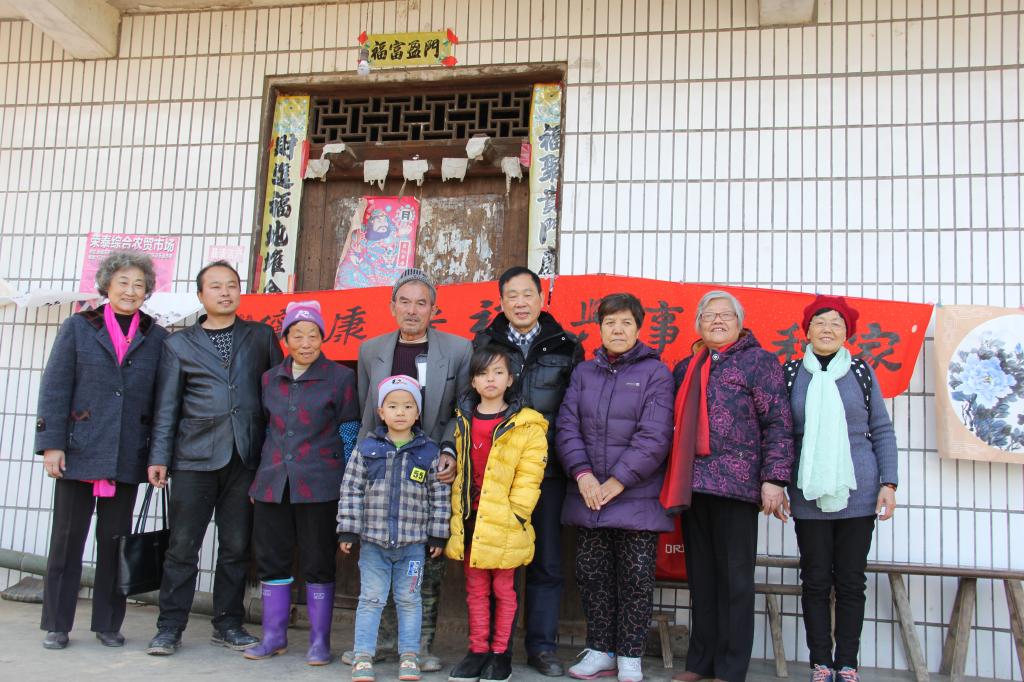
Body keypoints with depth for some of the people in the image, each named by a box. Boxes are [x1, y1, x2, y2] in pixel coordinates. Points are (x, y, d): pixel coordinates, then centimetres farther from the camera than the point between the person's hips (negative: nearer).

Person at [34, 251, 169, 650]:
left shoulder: (156, 339, 7)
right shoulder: (78, 328, 4)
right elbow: (55, 389, 0)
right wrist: (51, 444, -7)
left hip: (128, 458, 1)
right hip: (79, 452, -1)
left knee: (115, 540, 8)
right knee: (67, 538, 6)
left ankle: (108, 624, 19)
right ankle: (56, 625, 19)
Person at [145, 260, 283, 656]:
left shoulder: (261, 336, 11)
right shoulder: (179, 344, 10)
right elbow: (167, 406, 7)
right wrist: (159, 457, 0)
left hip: (245, 457, 1)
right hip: (195, 457, -1)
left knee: (236, 547, 7)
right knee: (183, 546, 2)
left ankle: (228, 625, 19)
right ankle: (170, 627, 14)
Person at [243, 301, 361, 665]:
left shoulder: (340, 378, -2)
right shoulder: (270, 379, 10)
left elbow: (350, 435, -1)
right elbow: (266, 430, 17)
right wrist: (257, 481, 15)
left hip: (318, 486, -4)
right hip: (272, 484, 4)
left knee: (318, 564, 3)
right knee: (271, 559, 9)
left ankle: (319, 641, 15)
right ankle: (273, 635, 24)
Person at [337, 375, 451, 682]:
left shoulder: (428, 452, -2)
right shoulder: (366, 448, -1)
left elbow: (440, 495, 2)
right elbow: (351, 490, -1)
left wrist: (437, 534, 0)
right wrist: (347, 530, -4)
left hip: (413, 542, 0)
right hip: (372, 540, 0)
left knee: (409, 599, 11)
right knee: (371, 598, 7)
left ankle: (409, 655, 22)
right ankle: (363, 656, 16)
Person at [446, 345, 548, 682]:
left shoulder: (526, 425, -7)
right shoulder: (463, 420, 8)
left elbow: (529, 476, -9)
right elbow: (458, 470, 12)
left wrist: (514, 515, -14)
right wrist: (457, 513, 7)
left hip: (504, 522, -4)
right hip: (469, 519, 4)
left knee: (504, 589, 7)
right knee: (476, 588, 13)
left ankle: (501, 653, 21)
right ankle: (478, 650, 25)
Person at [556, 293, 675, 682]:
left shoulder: (655, 373, -2)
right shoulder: (584, 372, 10)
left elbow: (654, 436, -10)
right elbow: (567, 426, 3)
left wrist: (618, 481, -14)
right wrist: (583, 474, -11)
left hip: (636, 497, -3)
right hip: (588, 496, 4)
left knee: (636, 578, 4)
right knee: (591, 575, 10)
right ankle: (600, 651, 26)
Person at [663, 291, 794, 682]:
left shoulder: (759, 361, 1)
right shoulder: (686, 368, 17)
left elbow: (778, 424, -5)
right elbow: (674, 422, 19)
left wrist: (774, 478, -14)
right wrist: (675, 480, 12)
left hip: (736, 483, -5)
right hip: (692, 484, 5)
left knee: (734, 577, 2)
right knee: (701, 576, 12)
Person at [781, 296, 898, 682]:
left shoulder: (861, 373, 4)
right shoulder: (791, 374, 3)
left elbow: (882, 431, 7)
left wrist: (888, 483, 0)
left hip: (858, 494, 0)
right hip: (809, 495, 0)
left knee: (851, 581, 7)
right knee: (816, 581, 6)